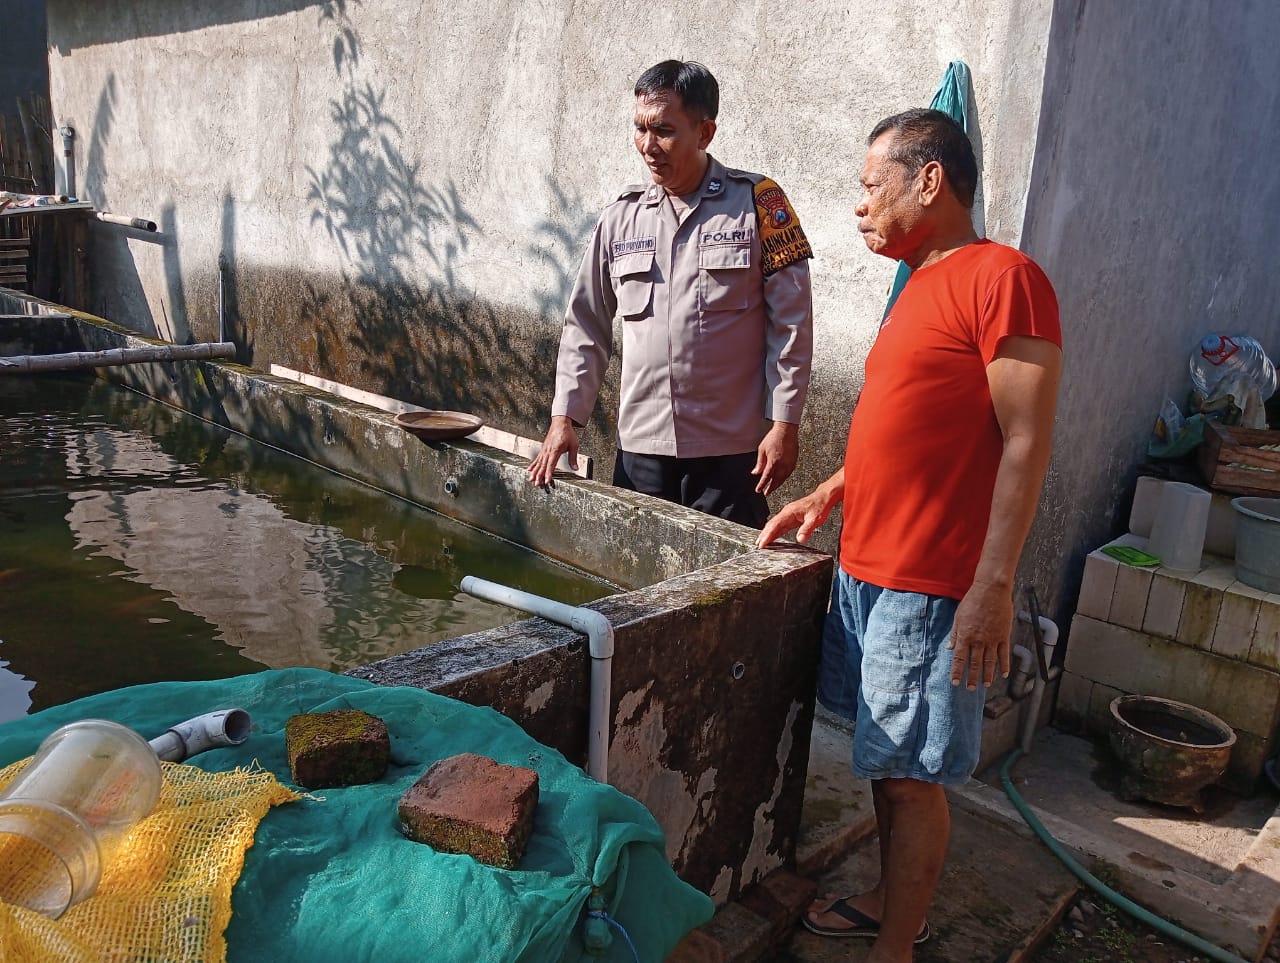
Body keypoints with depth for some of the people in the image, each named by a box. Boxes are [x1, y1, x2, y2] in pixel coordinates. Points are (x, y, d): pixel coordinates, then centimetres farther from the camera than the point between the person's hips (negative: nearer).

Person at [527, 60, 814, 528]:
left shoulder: (757, 202, -3)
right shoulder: (621, 217, 8)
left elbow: (791, 322, -4)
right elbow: (586, 325, 13)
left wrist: (785, 423, -7)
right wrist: (565, 416, 7)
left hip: (731, 451, -3)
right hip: (640, 446, 4)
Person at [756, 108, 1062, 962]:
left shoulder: (1001, 276, -13)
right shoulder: (921, 287, 16)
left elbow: (1026, 442, -18)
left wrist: (993, 586, -21)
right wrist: (828, 495, 14)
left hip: (932, 588, -9)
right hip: (867, 569, 9)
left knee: (912, 775, 3)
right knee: (886, 759, 19)